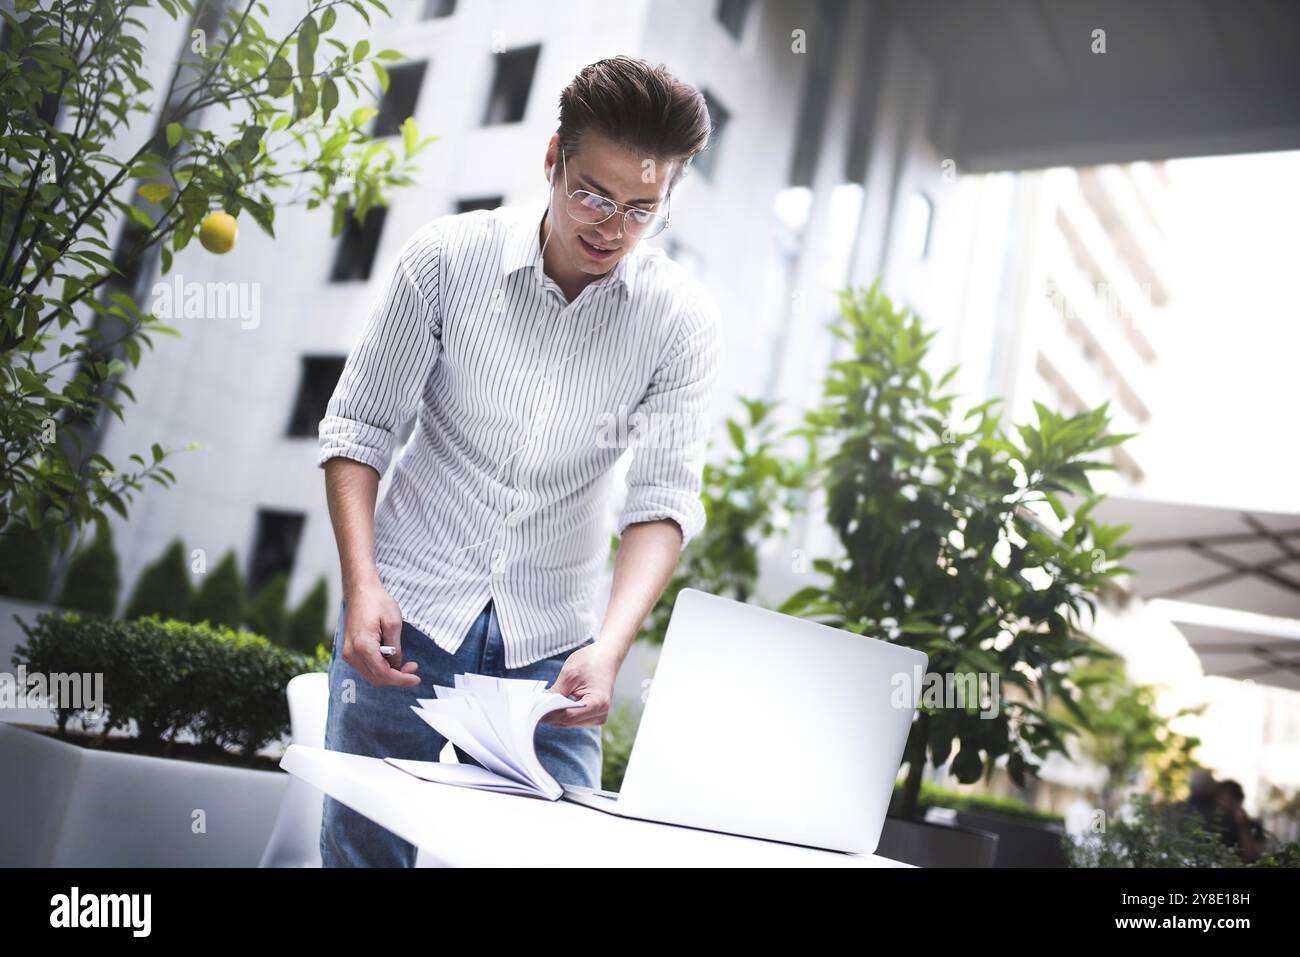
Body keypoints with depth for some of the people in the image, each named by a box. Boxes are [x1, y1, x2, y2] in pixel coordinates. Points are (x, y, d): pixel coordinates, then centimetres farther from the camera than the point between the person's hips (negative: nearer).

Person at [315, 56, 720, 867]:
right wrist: (363, 583, -16)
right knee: (363, 846, 5)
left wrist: (611, 647, -23)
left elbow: (664, 497, -9)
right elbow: (359, 427, -3)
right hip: (408, 612, 0)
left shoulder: (681, 318, -7)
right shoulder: (447, 257, -8)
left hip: (549, 643, 1)